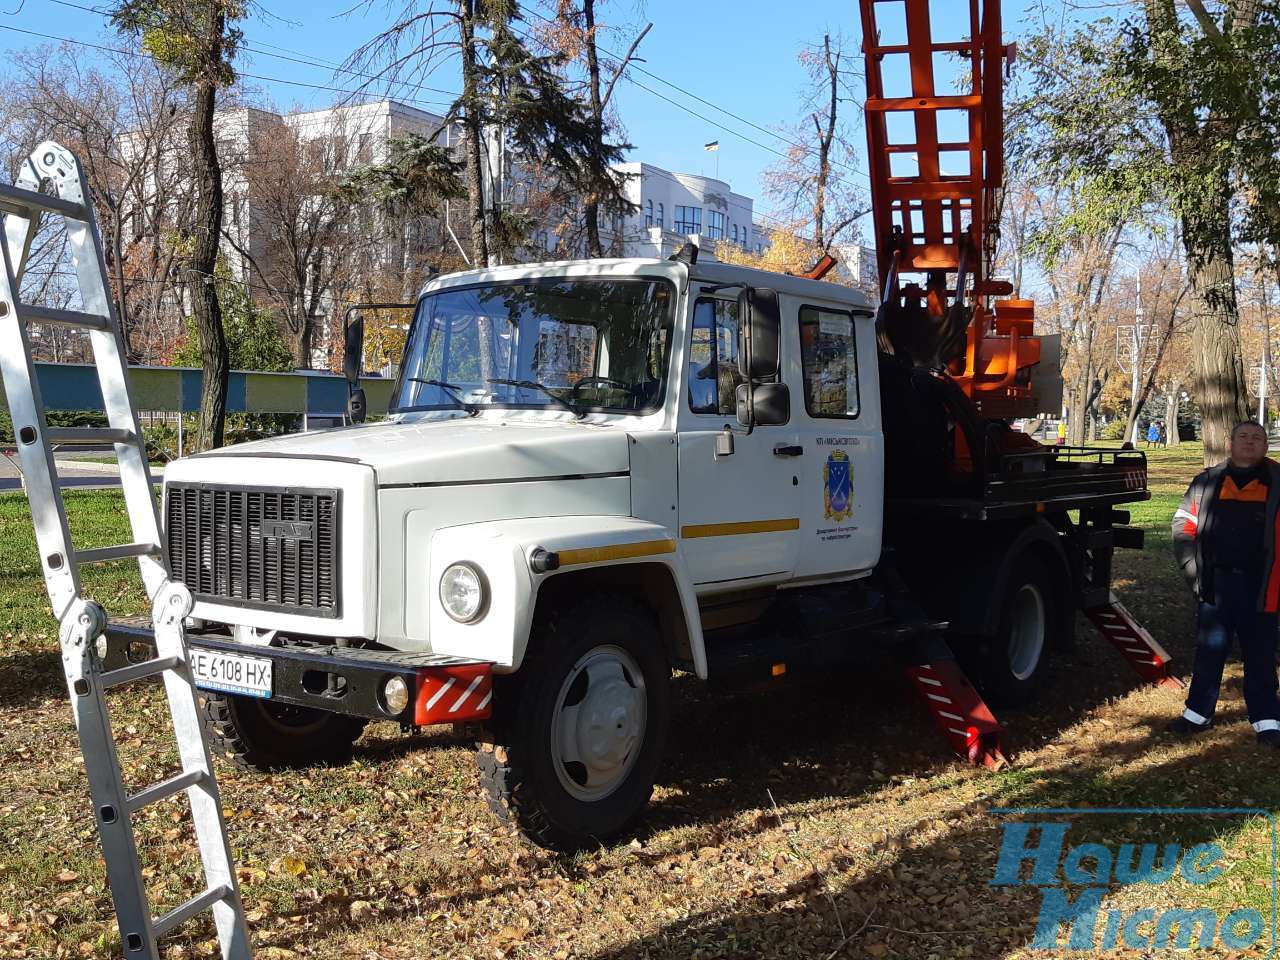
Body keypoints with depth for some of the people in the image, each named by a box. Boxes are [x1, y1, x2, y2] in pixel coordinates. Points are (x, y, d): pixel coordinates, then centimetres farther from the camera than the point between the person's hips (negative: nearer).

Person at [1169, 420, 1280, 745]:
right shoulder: (1208, 482, 5)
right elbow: (1184, 526, 7)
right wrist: (1194, 571, 0)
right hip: (1217, 583, 1)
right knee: (1210, 651, 9)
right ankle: (1198, 713, 19)